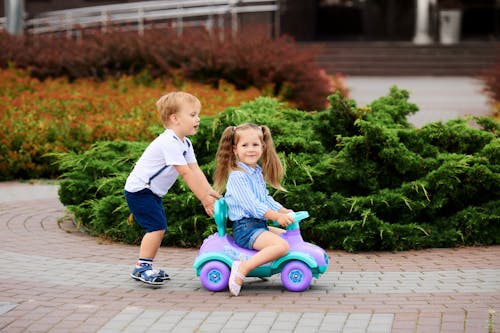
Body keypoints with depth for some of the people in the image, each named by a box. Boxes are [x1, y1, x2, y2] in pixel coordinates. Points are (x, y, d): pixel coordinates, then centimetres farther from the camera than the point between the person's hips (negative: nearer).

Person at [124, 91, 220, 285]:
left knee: (159, 229, 11)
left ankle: (145, 266, 20)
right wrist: (205, 199, -26)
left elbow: (195, 170, 1)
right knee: (157, 227, -18)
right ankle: (142, 267, -14)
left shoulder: (185, 143, 7)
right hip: (139, 189, -10)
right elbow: (186, 174, -27)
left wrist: (211, 193, -10)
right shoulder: (169, 142, -25)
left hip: (153, 192, 10)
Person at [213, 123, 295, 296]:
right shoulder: (237, 176, -15)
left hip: (259, 225, 10)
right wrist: (276, 216, -26)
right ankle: (242, 269, -30)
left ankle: (258, 268, 13)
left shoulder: (258, 172, 16)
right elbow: (251, 204, -22)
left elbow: (266, 199, 23)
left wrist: (284, 211, 10)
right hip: (245, 228, -10)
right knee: (282, 246, -27)